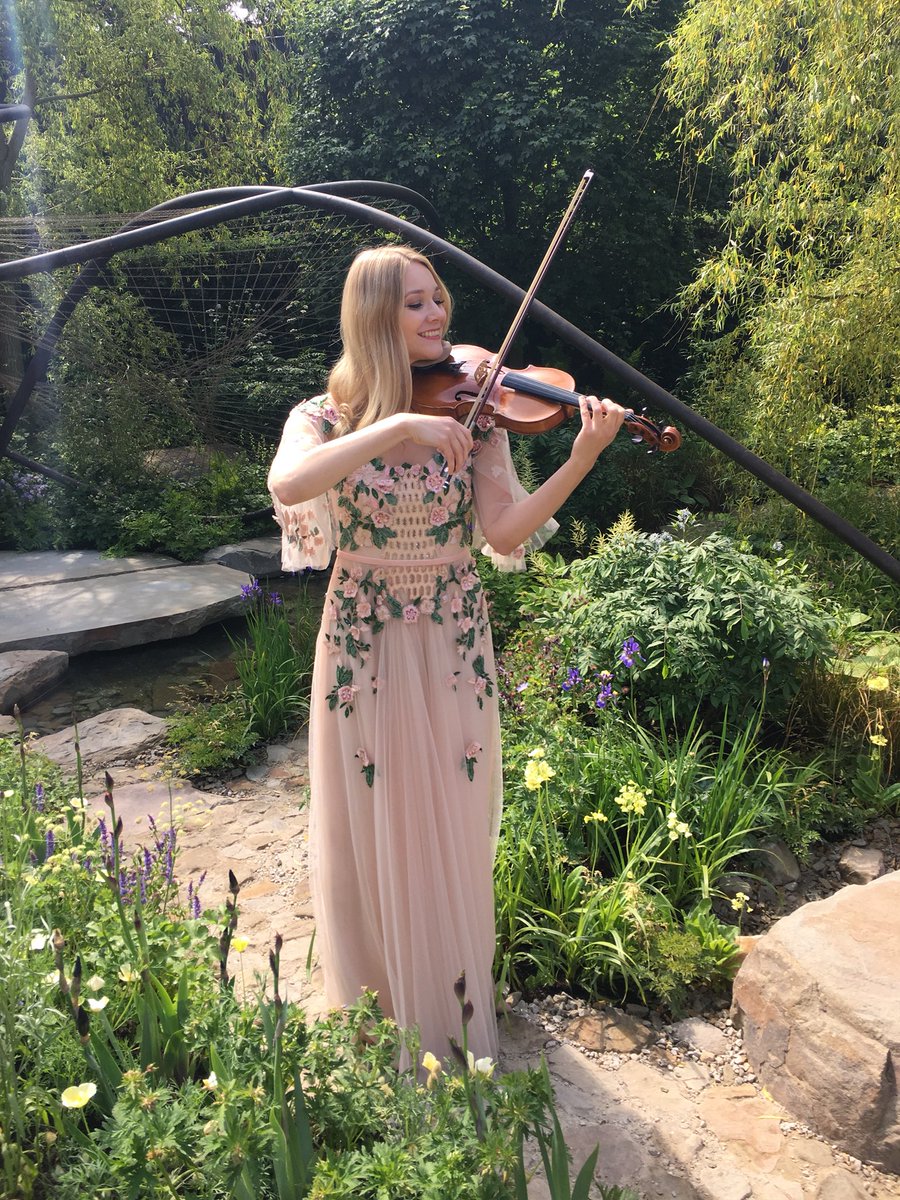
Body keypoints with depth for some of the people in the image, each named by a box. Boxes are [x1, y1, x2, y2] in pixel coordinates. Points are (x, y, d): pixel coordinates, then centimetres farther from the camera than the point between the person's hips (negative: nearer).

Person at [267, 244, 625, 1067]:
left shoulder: (472, 410, -2)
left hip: (453, 656, 1)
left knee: (453, 839, 12)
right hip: (363, 652, -1)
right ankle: (378, 1009, 37)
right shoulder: (325, 418, -5)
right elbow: (287, 485, -29)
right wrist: (399, 426, -34)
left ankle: (454, 1012, 37)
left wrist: (581, 460, -28)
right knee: (370, 837, 12)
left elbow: (505, 533, -14)